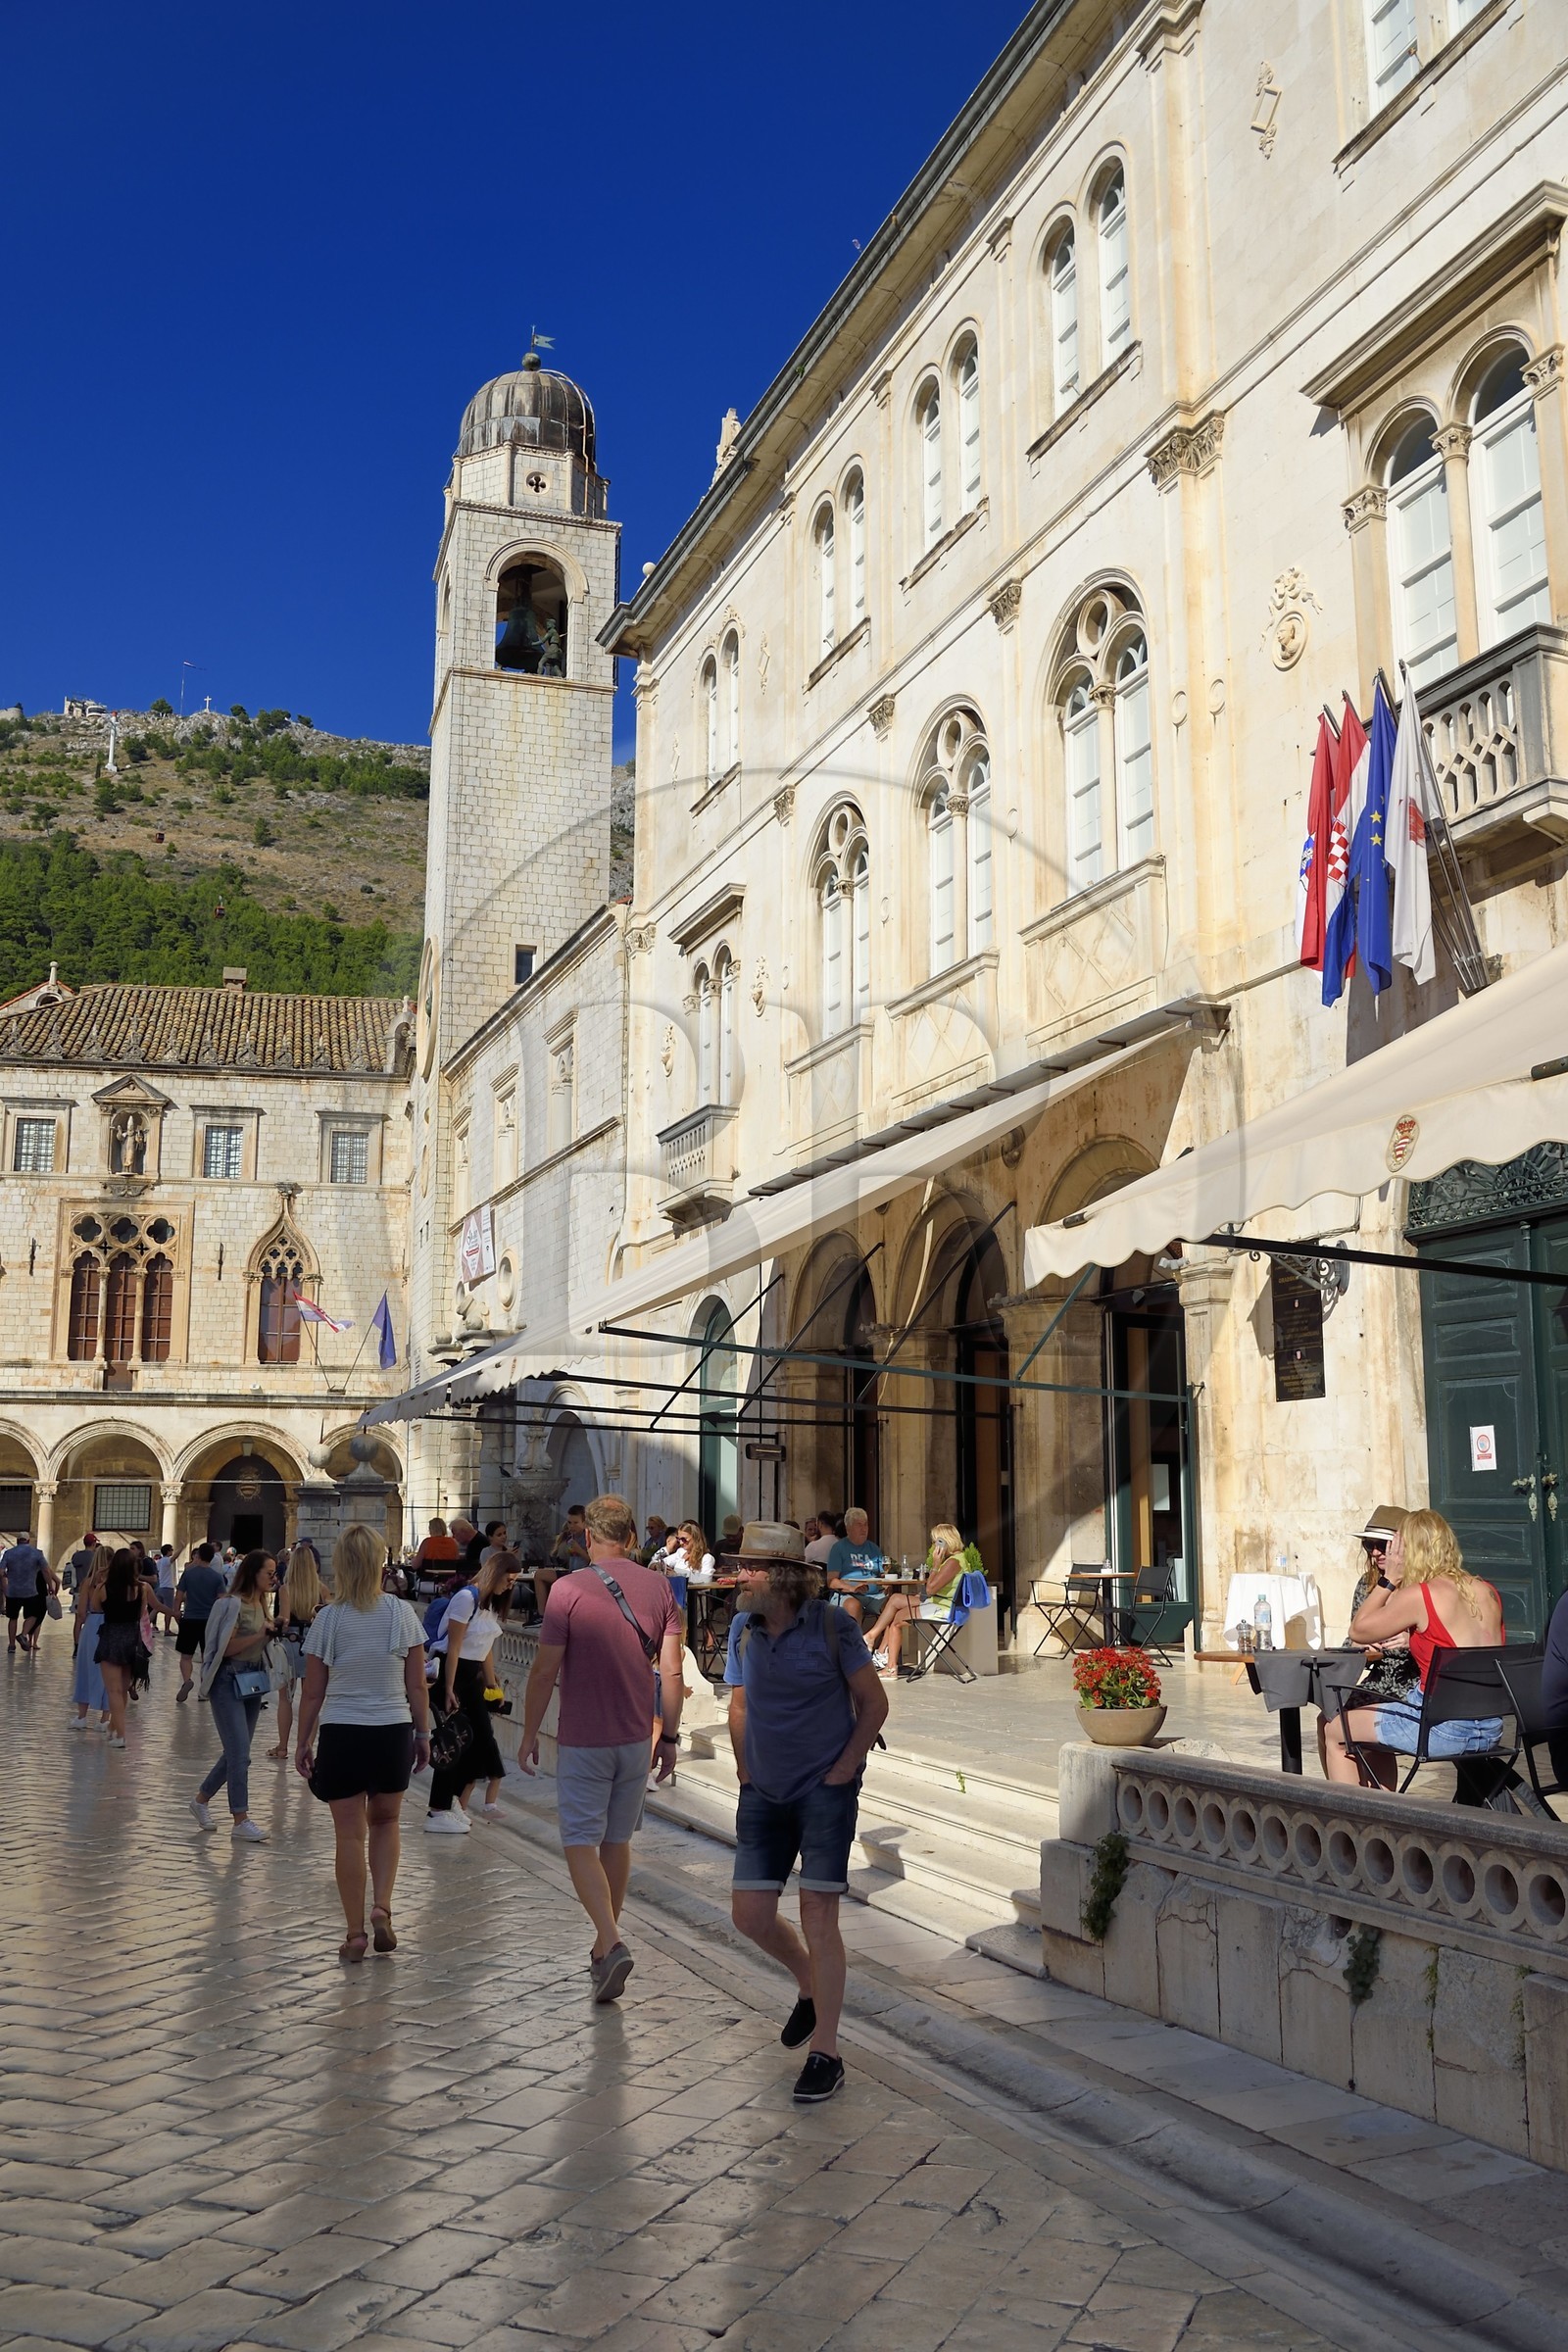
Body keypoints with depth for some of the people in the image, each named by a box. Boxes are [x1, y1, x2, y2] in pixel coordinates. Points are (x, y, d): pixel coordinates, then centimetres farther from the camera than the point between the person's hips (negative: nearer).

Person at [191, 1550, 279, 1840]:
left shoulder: (260, 1604, 12)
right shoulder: (233, 1604, -15)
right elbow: (227, 1648, -18)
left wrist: (272, 1632, 3)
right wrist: (259, 1635, -22)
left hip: (252, 1680, 9)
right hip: (229, 1681, -9)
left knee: (237, 1752, 14)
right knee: (239, 1754, -8)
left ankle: (201, 1799, 31)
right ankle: (241, 1820, -2)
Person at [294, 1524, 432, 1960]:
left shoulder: (328, 1619, -5)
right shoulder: (402, 1614, -4)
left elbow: (312, 1691, -2)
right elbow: (417, 1686, -1)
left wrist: (303, 1742, 9)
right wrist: (423, 1734, 10)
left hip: (340, 1733, -1)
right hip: (393, 1732, 1)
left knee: (350, 1834, 7)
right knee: (385, 1821, 21)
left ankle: (355, 1933, 11)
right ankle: (382, 1907, 5)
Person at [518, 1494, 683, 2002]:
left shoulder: (569, 1590, -13)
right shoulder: (659, 1588, -1)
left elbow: (545, 1672, -10)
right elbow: (671, 1671, -1)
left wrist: (528, 1734, 1)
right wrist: (670, 1736, 8)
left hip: (583, 1741, -4)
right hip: (636, 1738, 5)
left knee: (581, 1844, 1)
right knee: (617, 1840, 17)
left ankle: (612, 1944, -15)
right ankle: (605, 1943, 28)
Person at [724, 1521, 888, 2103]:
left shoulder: (832, 1627, -13)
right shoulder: (743, 1629, 2)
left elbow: (874, 1704, -5)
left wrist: (842, 1771, -9)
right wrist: (746, 1775, 7)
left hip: (824, 1790, -5)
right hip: (764, 1793, 5)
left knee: (818, 1918, -7)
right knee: (749, 1914, 5)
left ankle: (825, 2055, 5)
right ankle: (810, 1987, 34)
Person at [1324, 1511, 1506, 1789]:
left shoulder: (1418, 1596, -14)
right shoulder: (1487, 1591, 6)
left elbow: (1358, 1630, -1)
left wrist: (1388, 1579, 2)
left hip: (1442, 1727, -8)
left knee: (1336, 1733, 12)